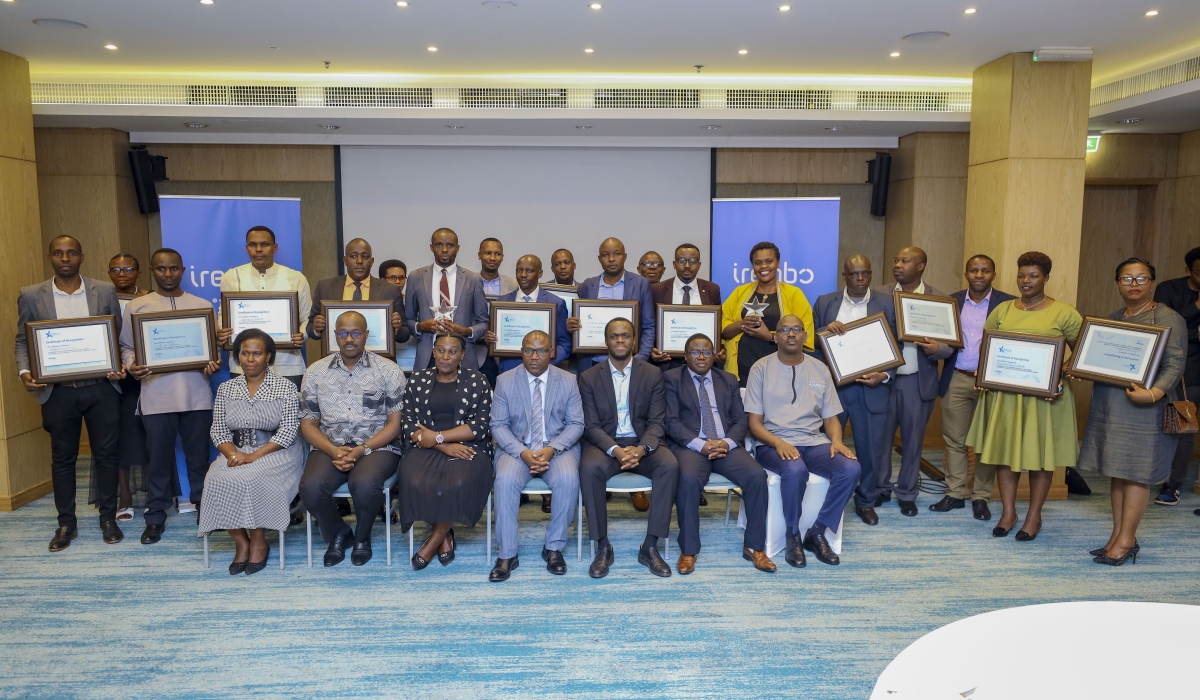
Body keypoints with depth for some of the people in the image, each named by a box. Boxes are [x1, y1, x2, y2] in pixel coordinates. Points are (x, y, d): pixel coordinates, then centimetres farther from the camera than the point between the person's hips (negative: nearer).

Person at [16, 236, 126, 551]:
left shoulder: (105, 291, 2)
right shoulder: (31, 295, 3)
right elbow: (23, 341, 7)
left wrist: (120, 365, -12)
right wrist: (25, 372, -11)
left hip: (102, 388, 0)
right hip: (57, 391, 1)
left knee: (106, 454, 6)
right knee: (62, 458, 10)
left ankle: (108, 518, 20)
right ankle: (66, 524, 22)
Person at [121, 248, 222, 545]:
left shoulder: (203, 305, 8)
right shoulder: (136, 307, 6)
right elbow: (126, 346, 7)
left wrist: (214, 362, -11)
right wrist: (132, 366, -13)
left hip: (196, 395, 1)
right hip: (156, 396, -1)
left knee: (199, 456, 8)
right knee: (158, 458, 6)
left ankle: (204, 510, 21)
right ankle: (155, 517, 17)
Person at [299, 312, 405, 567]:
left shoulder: (388, 370, 1)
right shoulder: (316, 371, 8)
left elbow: (395, 423, -2)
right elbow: (308, 424, 7)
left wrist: (362, 449, -16)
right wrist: (333, 450, -12)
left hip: (377, 446, -2)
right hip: (330, 447, 3)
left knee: (364, 485, -34)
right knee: (311, 487, -28)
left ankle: (362, 536, 0)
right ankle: (337, 533, 5)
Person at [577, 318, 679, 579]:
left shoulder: (653, 374, 4)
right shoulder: (589, 378, 2)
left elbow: (657, 422, -2)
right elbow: (591, 425, -4)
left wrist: (641, 448, -23)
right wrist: (615, 450, -23)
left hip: (642, 443, 1)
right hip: (605, 443, -1)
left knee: (670, 466, -30)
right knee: (589, 469, -33)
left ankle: (650, 547, -17)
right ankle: (603, 547, -17)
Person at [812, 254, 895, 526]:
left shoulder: (886, 305, 5)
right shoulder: (825, 302, 6)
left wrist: (885, 376, -13)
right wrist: (825, 329, -16)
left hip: (871, 388, 0)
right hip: (832, 385, 0)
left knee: (871, 449, 6)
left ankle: (866, 501, 26)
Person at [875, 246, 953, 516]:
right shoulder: (880, 294, 1)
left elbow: (950, 344, -2)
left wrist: (936, 349, -23)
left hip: (918, 381, -1)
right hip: (883, 378, 1)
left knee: (912, 440, 10)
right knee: (881, 437, 9)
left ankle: (907, 494, 24)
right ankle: (881, 488, 26)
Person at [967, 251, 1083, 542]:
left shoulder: (1064, 313, -1)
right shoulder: (1002, 310, 9)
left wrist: (1064, 377, -15)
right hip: (1004, 392, 3)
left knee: (1040, 453, 5)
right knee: (1005, 449, 7)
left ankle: (1034, 516, 19)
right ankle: (1008, 512, 19)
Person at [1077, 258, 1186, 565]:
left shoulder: (1167, 318, -5)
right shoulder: (1112, 318, 15)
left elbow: (1175, 364, -13)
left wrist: (1154, 393, -28)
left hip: (1143, 410, -6)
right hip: (1109, 407, 6)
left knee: (1135, 474, -1)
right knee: (1117, 472, 11)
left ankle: (1126, 541, 7)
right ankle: (1118, 535, 20)